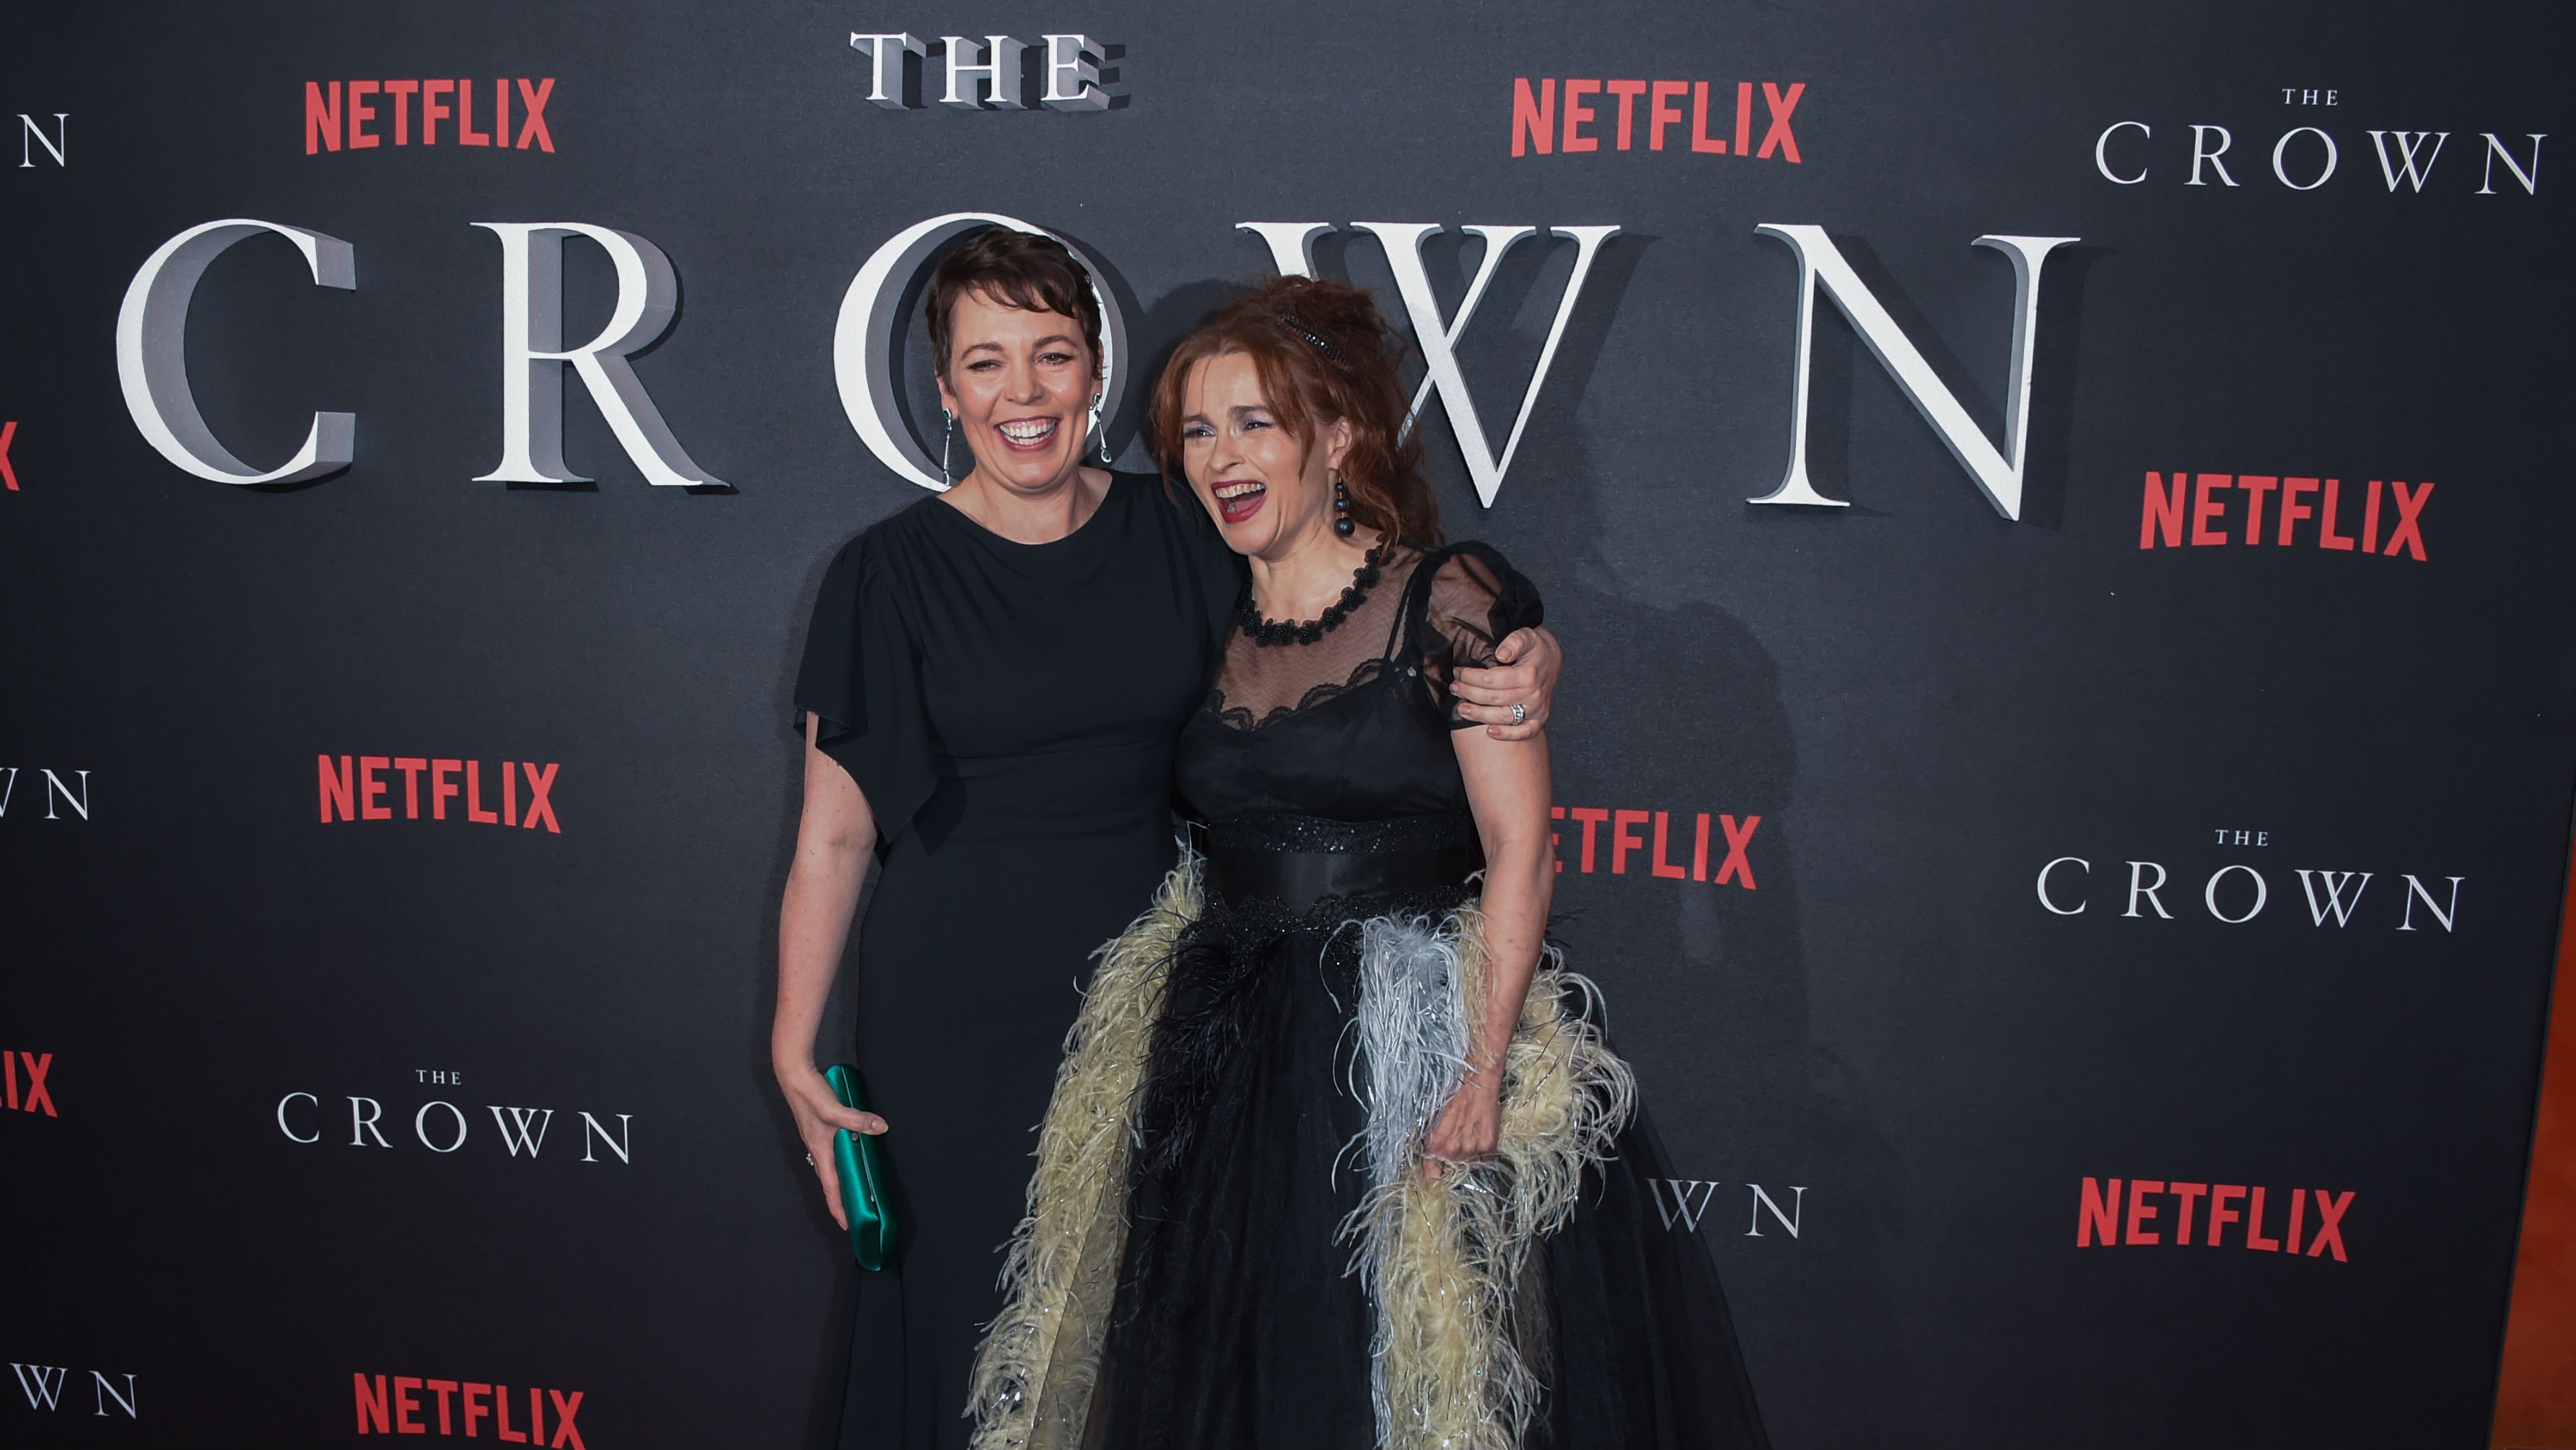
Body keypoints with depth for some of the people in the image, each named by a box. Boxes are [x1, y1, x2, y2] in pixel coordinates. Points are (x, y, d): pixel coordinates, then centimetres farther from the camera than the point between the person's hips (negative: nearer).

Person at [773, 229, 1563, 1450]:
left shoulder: (1180, 536, 0)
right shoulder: (891, 573, -6)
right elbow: (834, 834, -4)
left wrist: (1524, 669, -16)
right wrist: (796, 1045, -8)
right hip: (958, 1015, -2)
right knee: (975, 1304, 9)